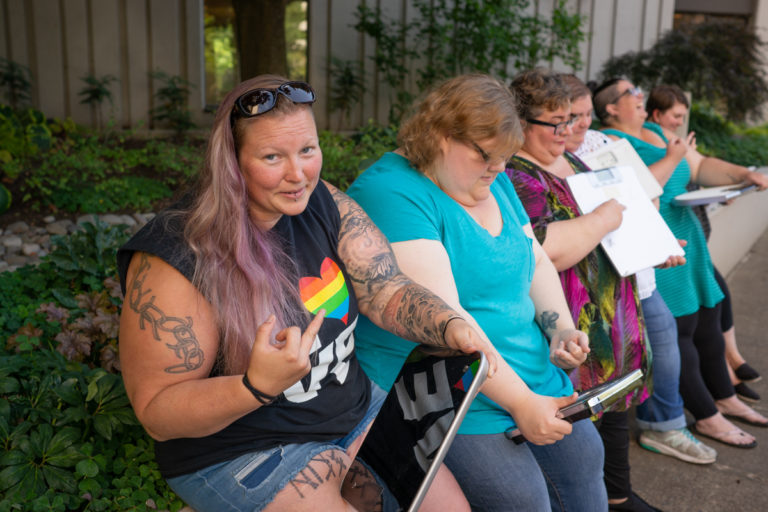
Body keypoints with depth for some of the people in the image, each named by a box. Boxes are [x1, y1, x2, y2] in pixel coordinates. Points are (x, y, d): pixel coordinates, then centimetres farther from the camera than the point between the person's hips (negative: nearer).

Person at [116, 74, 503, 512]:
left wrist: (453, 327, -27)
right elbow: (156, 412, -20)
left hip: (356, 410, 6)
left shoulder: (325, 204, -4)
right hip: (242, 452, -5)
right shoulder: (176, 256, -23)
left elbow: (389, 292, -7)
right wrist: (257, 386, -37)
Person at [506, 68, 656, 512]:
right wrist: (605, 219, -22)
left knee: (616, 401, 23)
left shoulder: (569, 160, 11)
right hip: (575, 332, -10)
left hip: (614, 308, 10)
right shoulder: (514, 179, -20)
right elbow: (544, 250, -34)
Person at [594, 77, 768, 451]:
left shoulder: (657, 133, 18)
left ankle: (726, 400, 35)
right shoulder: (611, 143, -10)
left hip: (688, 244, 9)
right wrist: (671, 160, -17)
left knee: (707, 324, 17)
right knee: (679, 332, -2)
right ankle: (707, 418, 12)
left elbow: (699, 169, 19)